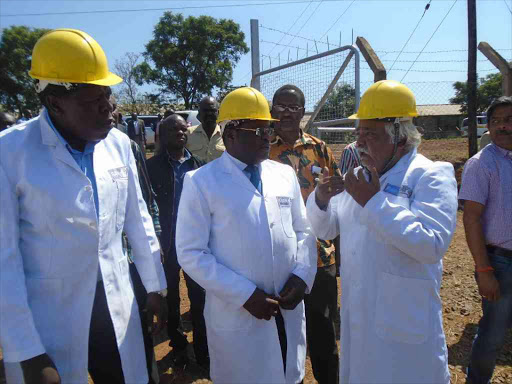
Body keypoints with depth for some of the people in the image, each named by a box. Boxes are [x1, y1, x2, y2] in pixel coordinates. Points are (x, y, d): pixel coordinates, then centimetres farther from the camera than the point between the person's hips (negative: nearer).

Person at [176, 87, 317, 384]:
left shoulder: (286, 174, 5)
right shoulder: (201, 182, -9)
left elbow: (304, 231, 9)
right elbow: (191, 253, -11)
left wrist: (302, 276, -7)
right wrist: (244, 294, -16)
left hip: (289, 312, 5)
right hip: (236, 317, -4)